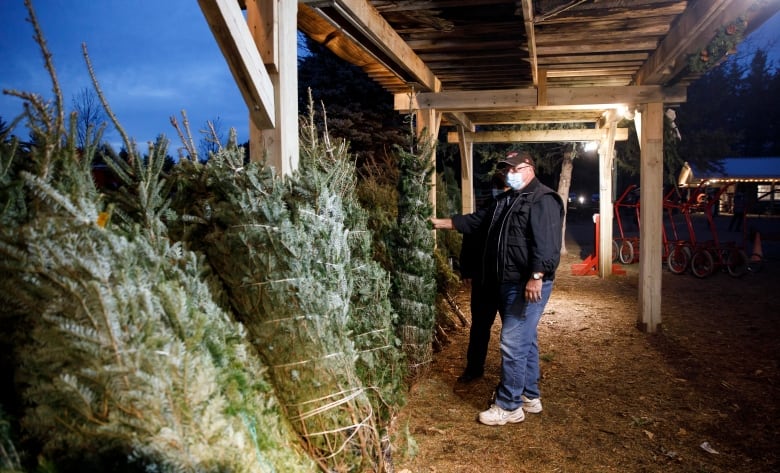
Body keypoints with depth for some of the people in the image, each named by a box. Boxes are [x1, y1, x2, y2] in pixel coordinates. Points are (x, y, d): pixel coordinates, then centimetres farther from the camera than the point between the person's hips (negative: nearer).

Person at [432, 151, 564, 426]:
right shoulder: (506, 201, 19)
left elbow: (546, 242, -22)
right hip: (507, 284, 10)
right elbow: (476, 221, 24)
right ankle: (530, 397, 27)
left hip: (527, 285, -10)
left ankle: (508, 406, 1)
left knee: (513, 343, -8)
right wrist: (441, 223, 19)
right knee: (525, 341, 16)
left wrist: (536, 277, -29)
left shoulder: (543, 200, -12)